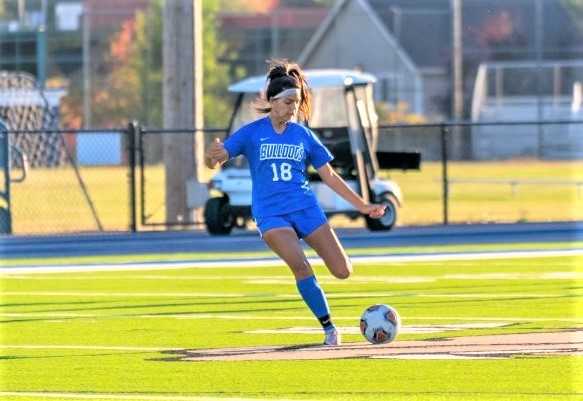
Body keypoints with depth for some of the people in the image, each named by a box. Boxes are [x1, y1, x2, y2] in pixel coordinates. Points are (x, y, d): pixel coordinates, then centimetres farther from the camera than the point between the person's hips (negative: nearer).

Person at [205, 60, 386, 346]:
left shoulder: (303, 135, 8)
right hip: (270, 213, -3)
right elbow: (214, 161, -6)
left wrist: (362, 206, 9)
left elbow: (330, 176, 12)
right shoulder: (252, 133, 0)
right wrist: (213, 156, -31)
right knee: (300, 265, -27)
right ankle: (328, 327, -14)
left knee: (343, 271, -10)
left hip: (305, 207, 3)